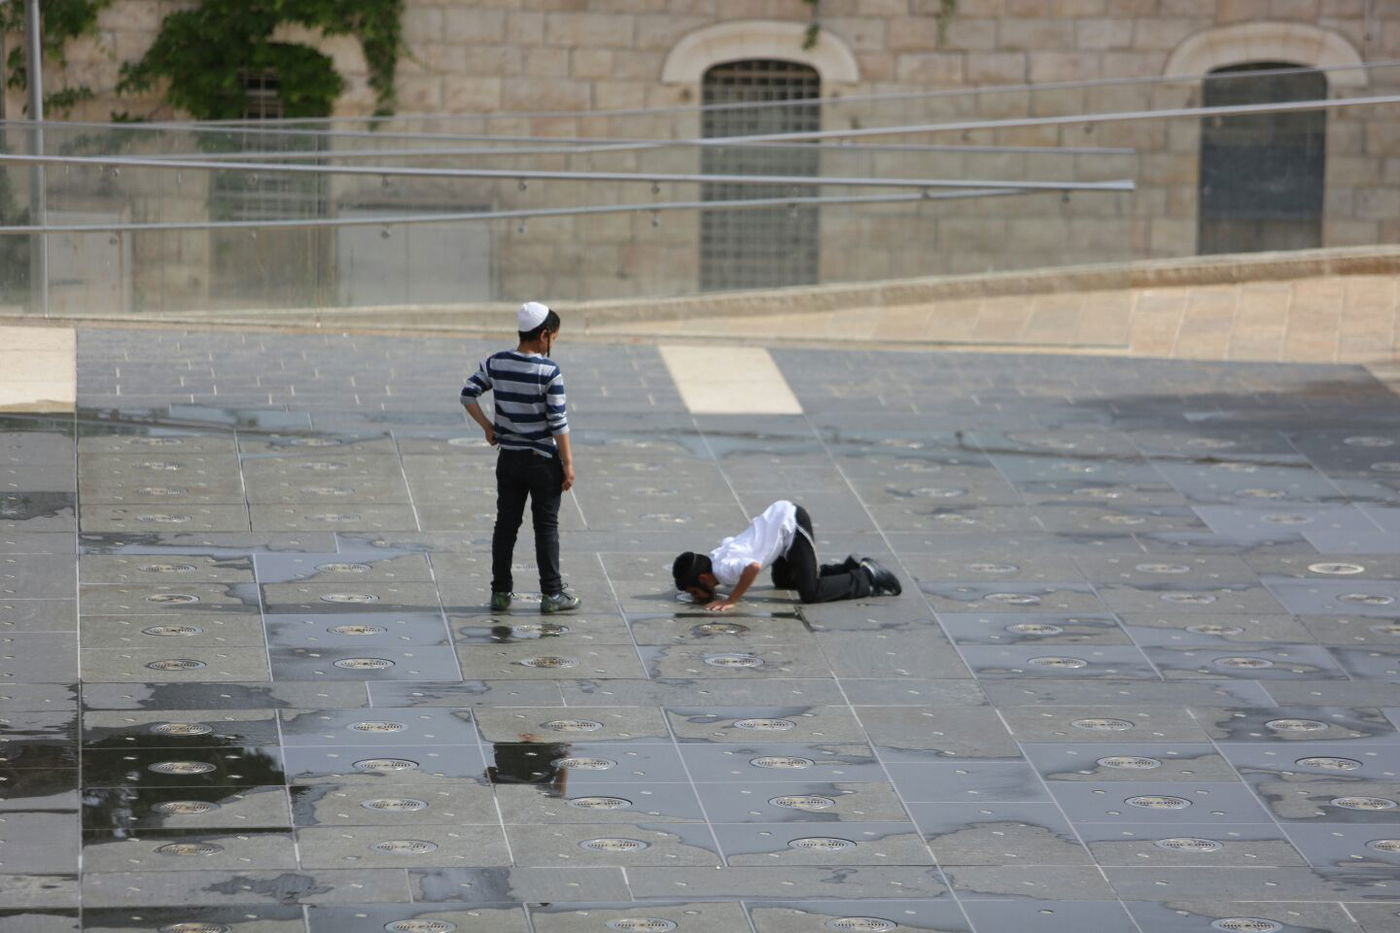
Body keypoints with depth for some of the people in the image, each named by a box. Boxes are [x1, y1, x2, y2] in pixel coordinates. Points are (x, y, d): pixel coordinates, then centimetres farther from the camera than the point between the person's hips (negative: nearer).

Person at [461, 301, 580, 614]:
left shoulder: (496, 363, -3)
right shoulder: (549, 371, -16)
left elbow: (468, 394, -4)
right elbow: (558, 422, -15)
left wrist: (487, 426, 8)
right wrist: (568, 464, -8)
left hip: (509, 459, 4)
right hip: (543, 460, -4)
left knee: (506, 525, 11)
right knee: (546, 527, 5)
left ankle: (500, 592, 14)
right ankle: (551, 594, 9)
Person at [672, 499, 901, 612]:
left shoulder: (724, 568, -23)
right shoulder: (714, 558, 4)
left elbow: (753, 567, -45)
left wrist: (730, 601, -34)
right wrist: (707, 593, 16)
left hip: (791, 522, -10)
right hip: (782, 513, 10)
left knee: (810, 593, -12)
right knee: (783, 582, 29)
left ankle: (867, 578, 4)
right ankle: (852, 567, 28)